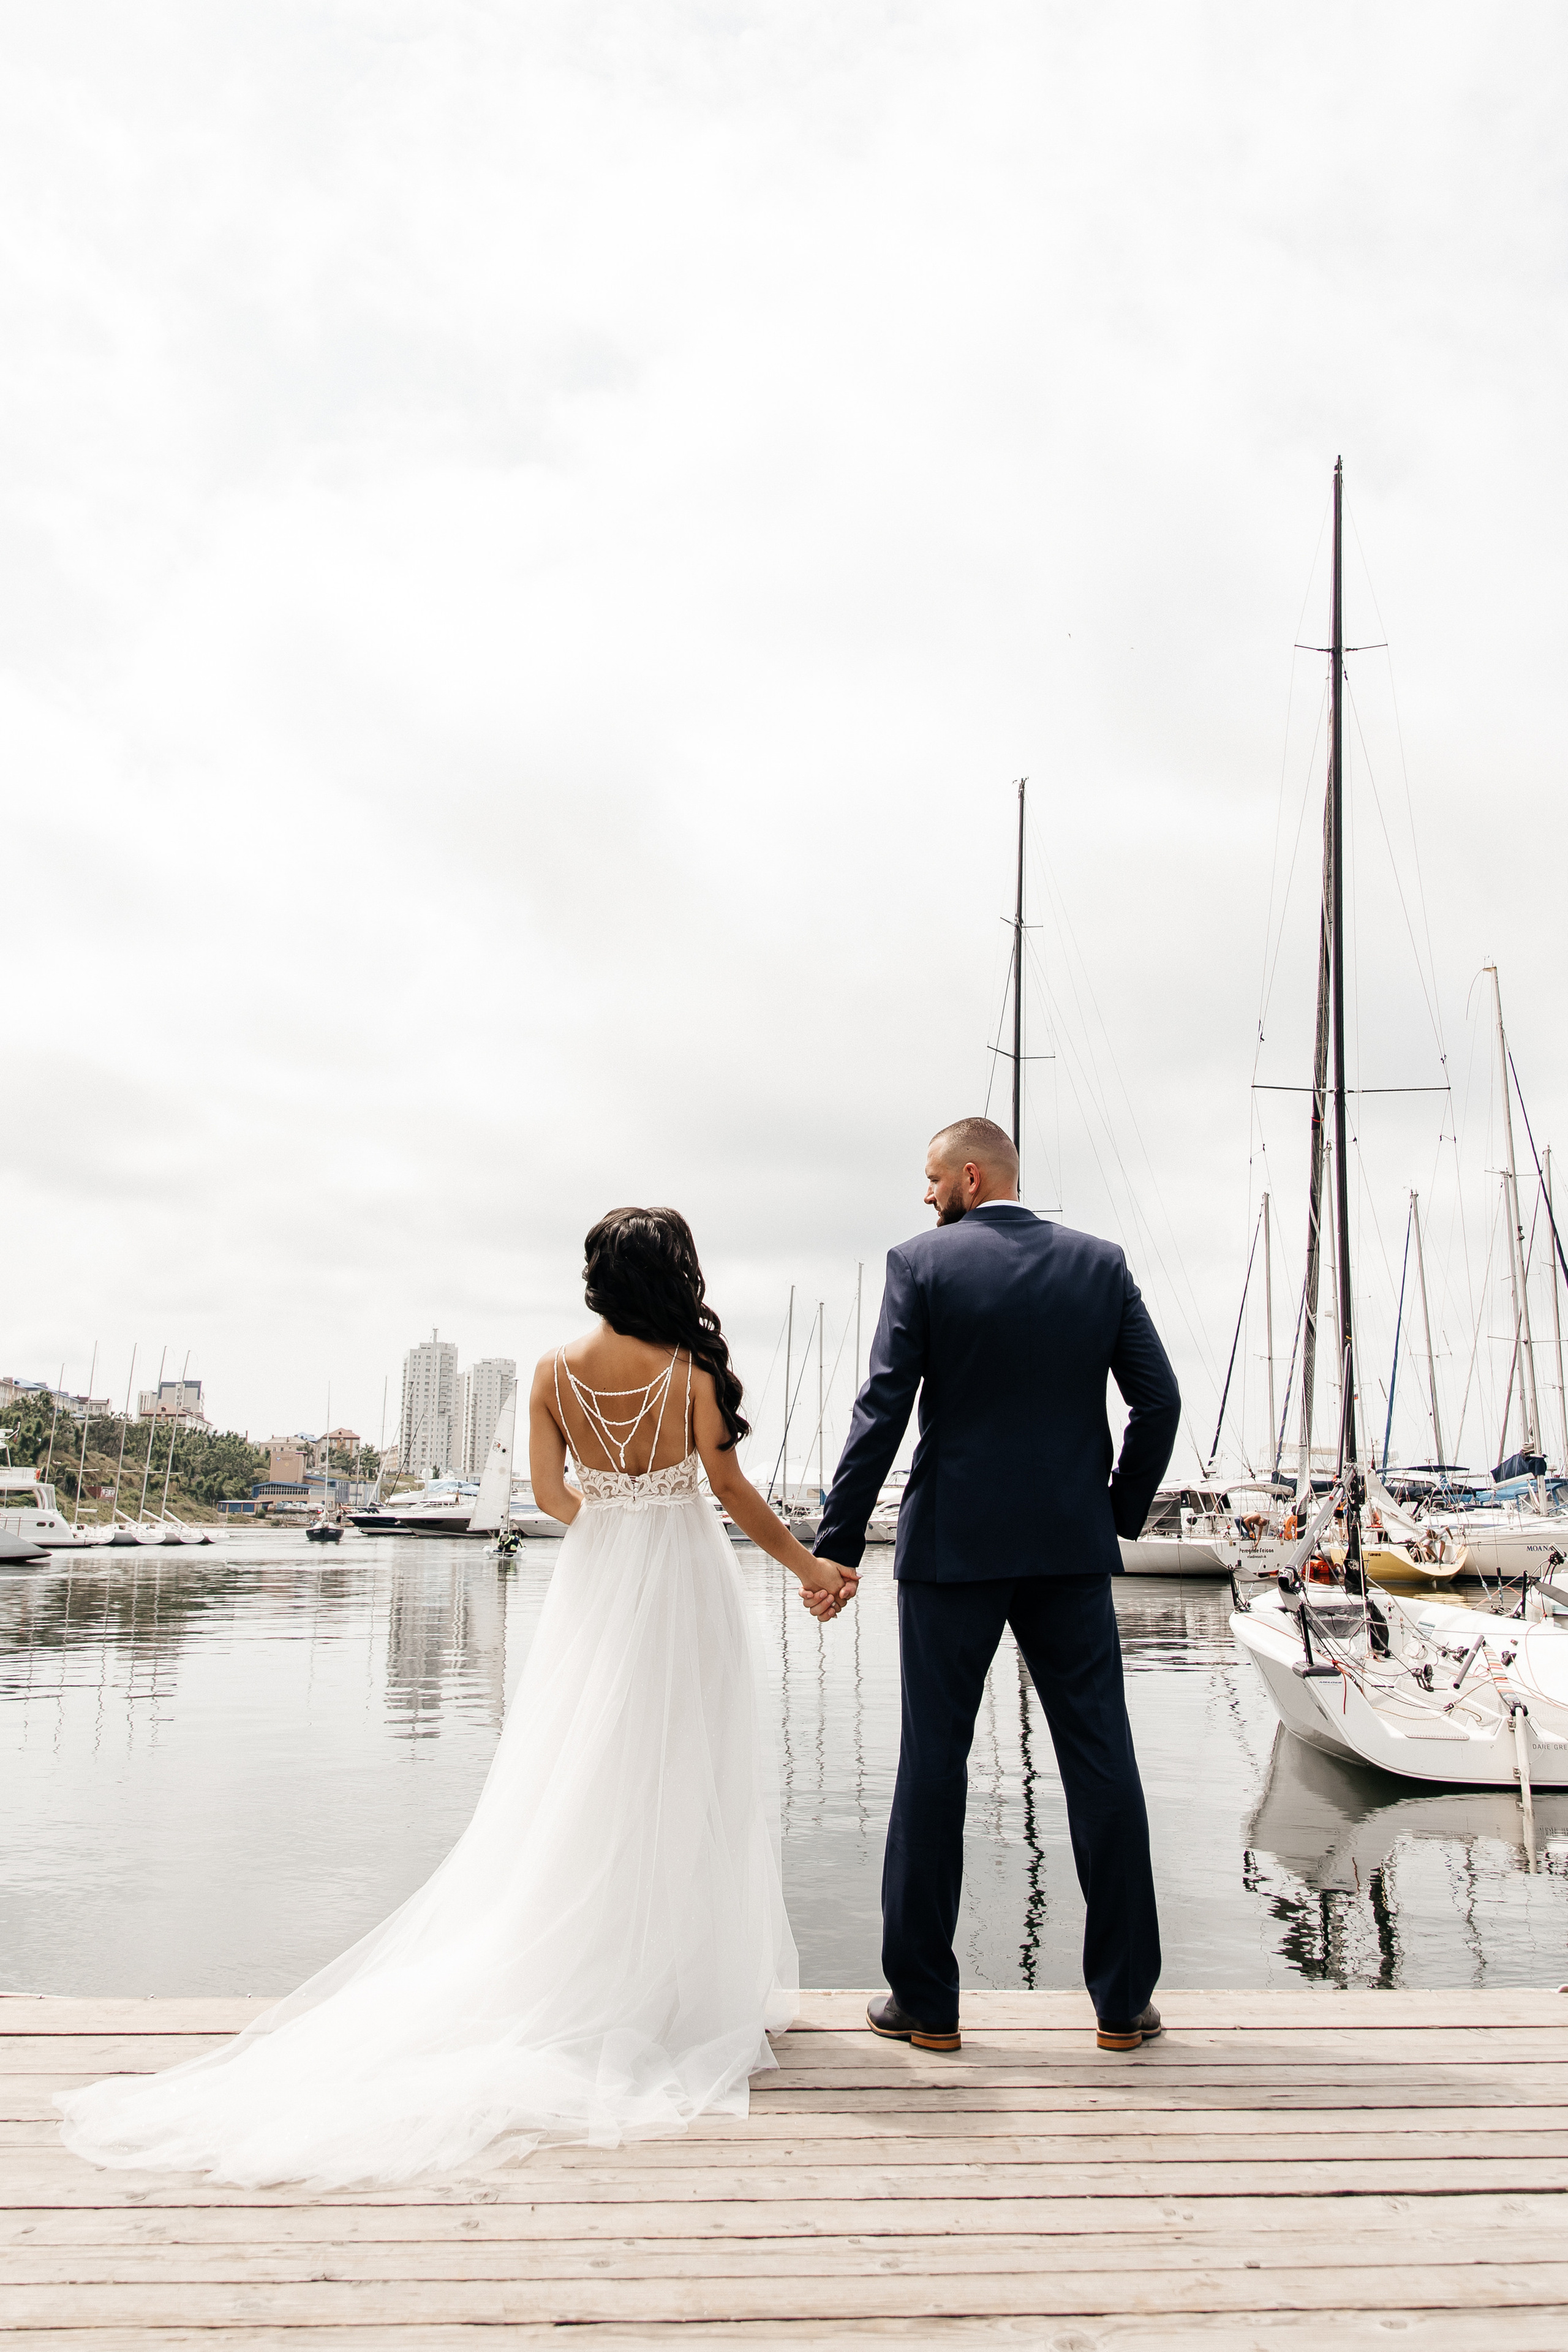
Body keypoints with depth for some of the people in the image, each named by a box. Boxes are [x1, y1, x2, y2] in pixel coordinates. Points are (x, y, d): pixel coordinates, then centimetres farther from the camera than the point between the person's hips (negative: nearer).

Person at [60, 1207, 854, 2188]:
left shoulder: (557, 1370, -2)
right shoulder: (690, 1369, -12)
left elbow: (552, 1495, 1)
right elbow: (732, 1489, -8)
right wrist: (809, 1565, 2)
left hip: (597, 1588, 4)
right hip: (684, 1579, -3)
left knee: (581, 1783, 12)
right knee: (681, 1782, 5)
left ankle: (579, 1978, 15)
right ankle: (683, 1986, 14)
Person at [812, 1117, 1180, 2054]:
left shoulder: (922, 1264, -5)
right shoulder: (1100, 1263, 5)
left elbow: (884, 1411, -10)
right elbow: (1159, 1398, 2)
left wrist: (839, 1544, -6)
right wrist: (1124, 1511, 14)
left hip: (953, 1547, -2)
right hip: (1073, 1550, 3)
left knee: (933, 1764, 7)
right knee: (1102, 1763, 9)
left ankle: (926, 2000, 15)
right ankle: (1125, 2001, 16)